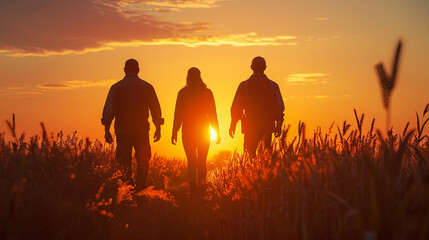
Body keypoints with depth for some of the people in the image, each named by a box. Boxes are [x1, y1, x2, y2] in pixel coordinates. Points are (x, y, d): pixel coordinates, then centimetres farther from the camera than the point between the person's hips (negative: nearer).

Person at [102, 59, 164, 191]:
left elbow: (108, 110, -6)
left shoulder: (116, 87, 1)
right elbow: (156, 110, 2)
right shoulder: (147, 87, 3)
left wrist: (106, 130, -4)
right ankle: (140, 190, 3)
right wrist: (158, 129, 9)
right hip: (142, 130, 0)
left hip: (122, 130, 0)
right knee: (143, 162, 10)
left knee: (124, 162, 8)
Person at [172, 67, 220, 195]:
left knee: (191, 161, 1)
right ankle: (201, 188, 14)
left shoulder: (183, 93, -4)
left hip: (188, 130, -1)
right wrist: (217, 133, 8)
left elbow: (178, 114, -4)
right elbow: (213, 114, 2)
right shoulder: (207, 93, 0)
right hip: (204, 131, 1)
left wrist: (174, 132, 1)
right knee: (202, 161, 13)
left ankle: (193, 188, -13)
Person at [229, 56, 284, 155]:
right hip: (268, 126, 2)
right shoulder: (273, 86, 1)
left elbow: (236, 107, -3)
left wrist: (233, 125, 5)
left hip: (250, 126, -2)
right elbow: (279, 108, 0)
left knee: (250, 154, 2)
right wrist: (279, 125, 8)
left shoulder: (244, 85, -3)